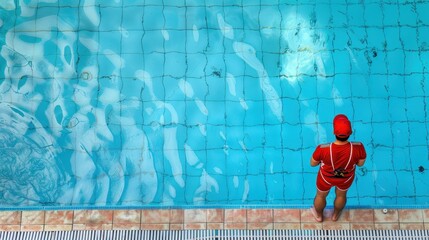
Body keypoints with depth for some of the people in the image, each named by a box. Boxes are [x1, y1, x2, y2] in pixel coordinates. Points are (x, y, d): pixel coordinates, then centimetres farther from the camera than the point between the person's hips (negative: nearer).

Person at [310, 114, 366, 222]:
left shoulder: (322, 149, -40)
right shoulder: (358, 148, -36)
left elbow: (312, 164, -19)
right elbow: (360, 164, -14)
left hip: (326, 178, -1)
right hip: (346, 179, 2)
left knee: (321, 195, 31)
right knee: (341, 195, 35)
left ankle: (318, 215, 61)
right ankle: (336, 214, 64)